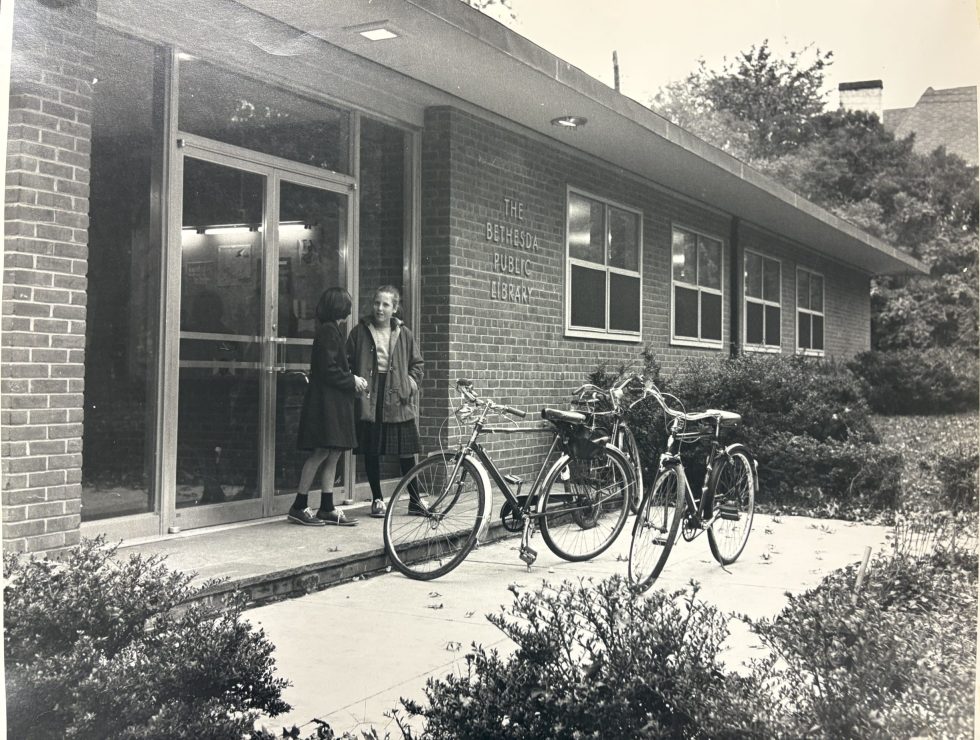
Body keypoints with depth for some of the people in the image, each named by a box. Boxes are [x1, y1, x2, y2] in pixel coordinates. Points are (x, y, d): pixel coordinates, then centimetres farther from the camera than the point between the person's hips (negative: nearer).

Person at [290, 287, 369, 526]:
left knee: (333, 454, 8)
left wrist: (353, 379, 7)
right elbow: (329, 370, -19)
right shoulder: (329, 331, -12)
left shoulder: (331, 330, 18)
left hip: (335, 402, 10)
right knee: (322, 452, -8)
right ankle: (299, 506, -2)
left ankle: (327, 508, 12)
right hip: (326, 401, -10)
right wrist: (353, 380, -9)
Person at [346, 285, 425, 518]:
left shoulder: (404, 334, 8)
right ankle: (377, 499, 18)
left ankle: (415, 499, 14)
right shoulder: (360, 331, 4)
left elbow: (417, 364, 16)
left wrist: (412, 382, 0)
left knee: (406, 452, 2)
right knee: (371, 452, 5)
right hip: (369, 399, 0)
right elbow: (348, 362, 8)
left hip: (398, 399, 0)